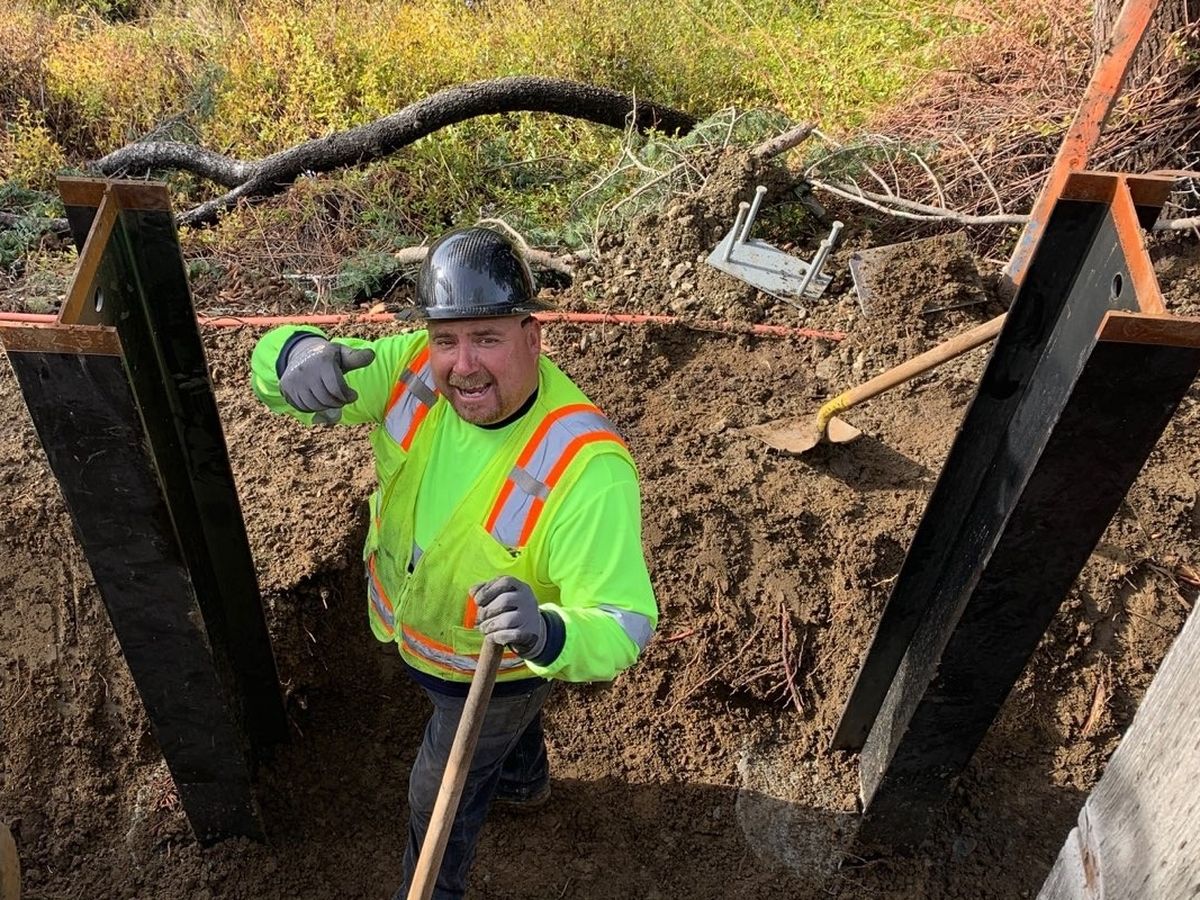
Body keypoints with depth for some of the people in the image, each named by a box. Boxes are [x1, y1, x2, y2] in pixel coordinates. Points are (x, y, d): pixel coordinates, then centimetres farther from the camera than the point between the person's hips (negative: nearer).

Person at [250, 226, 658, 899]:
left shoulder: (587, 465, -41)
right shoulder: (418, 365, -25)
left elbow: (623, 625, -40)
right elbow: (273, 375, -21)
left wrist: (549, 634, -63)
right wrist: (299, 354, -46)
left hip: (496, 667, -5)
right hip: (412, 629, 5)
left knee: (442, 797, 22)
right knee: (506, 728, 38)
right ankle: (525, 778, 74)